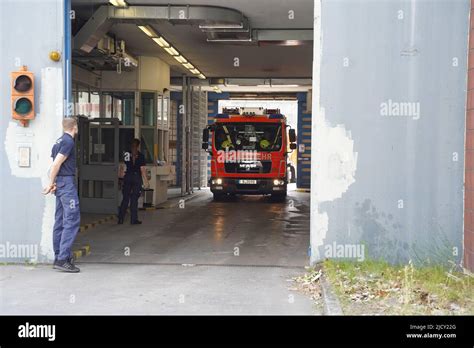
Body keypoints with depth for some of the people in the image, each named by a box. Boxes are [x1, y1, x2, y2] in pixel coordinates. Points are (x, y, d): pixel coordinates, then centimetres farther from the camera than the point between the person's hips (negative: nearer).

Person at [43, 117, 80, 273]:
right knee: (72, 220, -11)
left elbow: (55, 165, 16)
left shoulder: (59, 141, 18)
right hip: (67, 181, -10)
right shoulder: (68, 142, -11)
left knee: (60, 221, 11)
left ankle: (58, 257, 15)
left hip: (60, 184, 10)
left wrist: (52, 184, 8)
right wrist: (51, 184, -8)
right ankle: (63, 259, -15)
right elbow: (56, 164, -16)